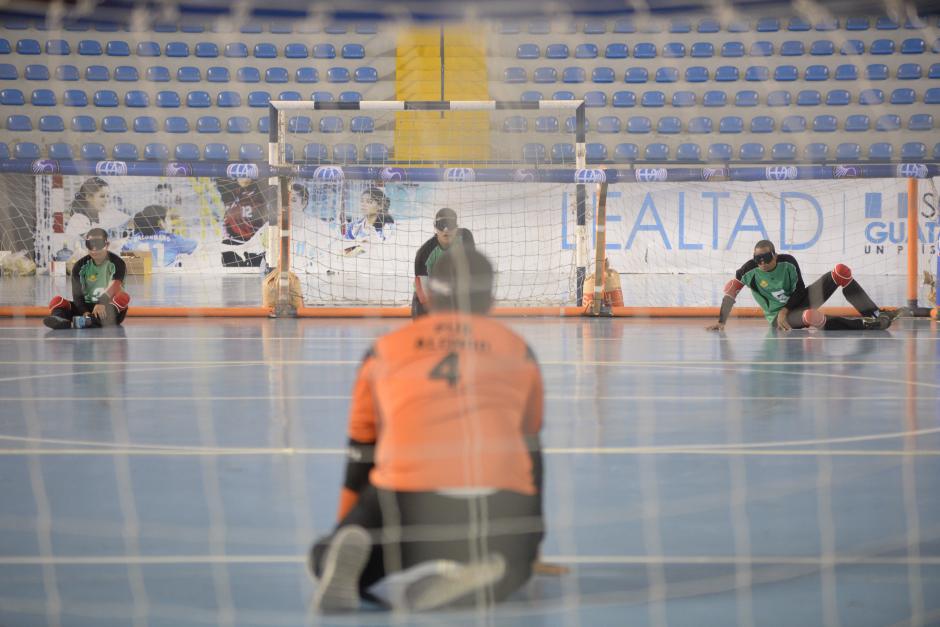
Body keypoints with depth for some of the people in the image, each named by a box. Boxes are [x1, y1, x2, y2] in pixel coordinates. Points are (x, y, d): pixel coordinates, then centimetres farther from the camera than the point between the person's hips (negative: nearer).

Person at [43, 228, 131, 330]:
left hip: (110, 309, -3)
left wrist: (103, 304, -41)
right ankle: (61, 319, -53)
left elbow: (115, 287, -21)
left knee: (124, 297, -35)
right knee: (56, 301, -15)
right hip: (87, 306, 3)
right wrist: (85, 312, -26)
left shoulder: (117, 263, -6)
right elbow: (77, 295, -4)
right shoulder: (80, 266, 3)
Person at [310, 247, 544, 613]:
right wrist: (532, 539, 46)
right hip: (500, 498, 0)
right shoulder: (517, 350, 23)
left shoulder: (384, 351, 22)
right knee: (510, 565, 30)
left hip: (406, 495, 0)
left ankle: (348, 554, -17)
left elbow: (361, 456, 28)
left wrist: (343, 529, 43)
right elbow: (531, 449, 32)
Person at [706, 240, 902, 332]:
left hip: (798, 302, 4)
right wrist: (721, 323, -18)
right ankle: (865, 325, -28)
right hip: (779, 316, -4)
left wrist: (785, 309, -19)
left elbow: (800, 291, -6)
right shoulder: (749, 272, -17)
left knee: (841, 271, -13)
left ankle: (876, 315, -15)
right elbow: (730, 293, -13)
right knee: (811, 317, -42)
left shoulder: (788, 262, -12)